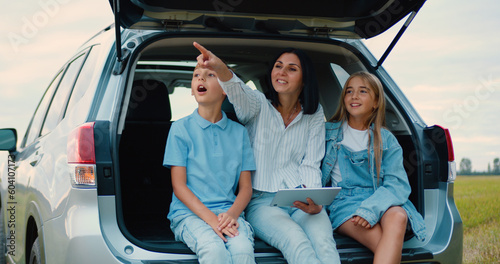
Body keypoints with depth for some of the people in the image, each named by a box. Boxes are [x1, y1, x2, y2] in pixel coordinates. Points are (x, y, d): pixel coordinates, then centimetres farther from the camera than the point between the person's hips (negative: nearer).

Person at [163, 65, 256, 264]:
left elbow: (246, 187, 11)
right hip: (189, 213, -2)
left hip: (228, 211, 2)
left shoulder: (239, 132, 13)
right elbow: (179, 186, -1)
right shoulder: (181, 128, 5)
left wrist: (231, 214, -11)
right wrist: (211, 218, -15)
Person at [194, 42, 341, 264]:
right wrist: (220, 68, -44)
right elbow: (238, 93, -20)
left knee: (323, 243, -32)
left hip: (301, 201, 2)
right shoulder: (258, 105, 5)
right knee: (295, 241, -34)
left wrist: (315, 202, -14)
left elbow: (311, 166, 7)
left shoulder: (314, 115, 12)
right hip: (262, 201, -2)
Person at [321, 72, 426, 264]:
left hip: (380, 203, 1)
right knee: (386, 245, -33)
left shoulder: (386, 140, 14)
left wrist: (371, 208, -19)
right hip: (343, 203, -1)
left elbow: (397, 183, 1)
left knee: (398, 217, -38)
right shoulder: (328, 132, 15)